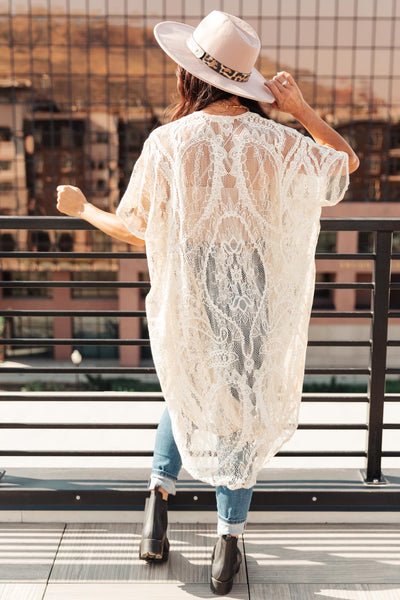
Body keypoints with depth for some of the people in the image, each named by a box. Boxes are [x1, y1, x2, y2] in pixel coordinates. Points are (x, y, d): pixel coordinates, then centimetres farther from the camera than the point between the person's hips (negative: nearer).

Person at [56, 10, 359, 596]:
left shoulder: (168, 143, -12)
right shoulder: (278, 143, -9)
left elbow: (131, 230, -4)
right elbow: (348, 162, 8)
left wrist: (80, 207, 14)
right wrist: (301, 108, 0)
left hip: (189, 298, 0)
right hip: (258, 297, 1)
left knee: (188, 394, 28)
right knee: (243, 406, 16)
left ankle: (160, 495, 24)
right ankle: (228, 541, 24)